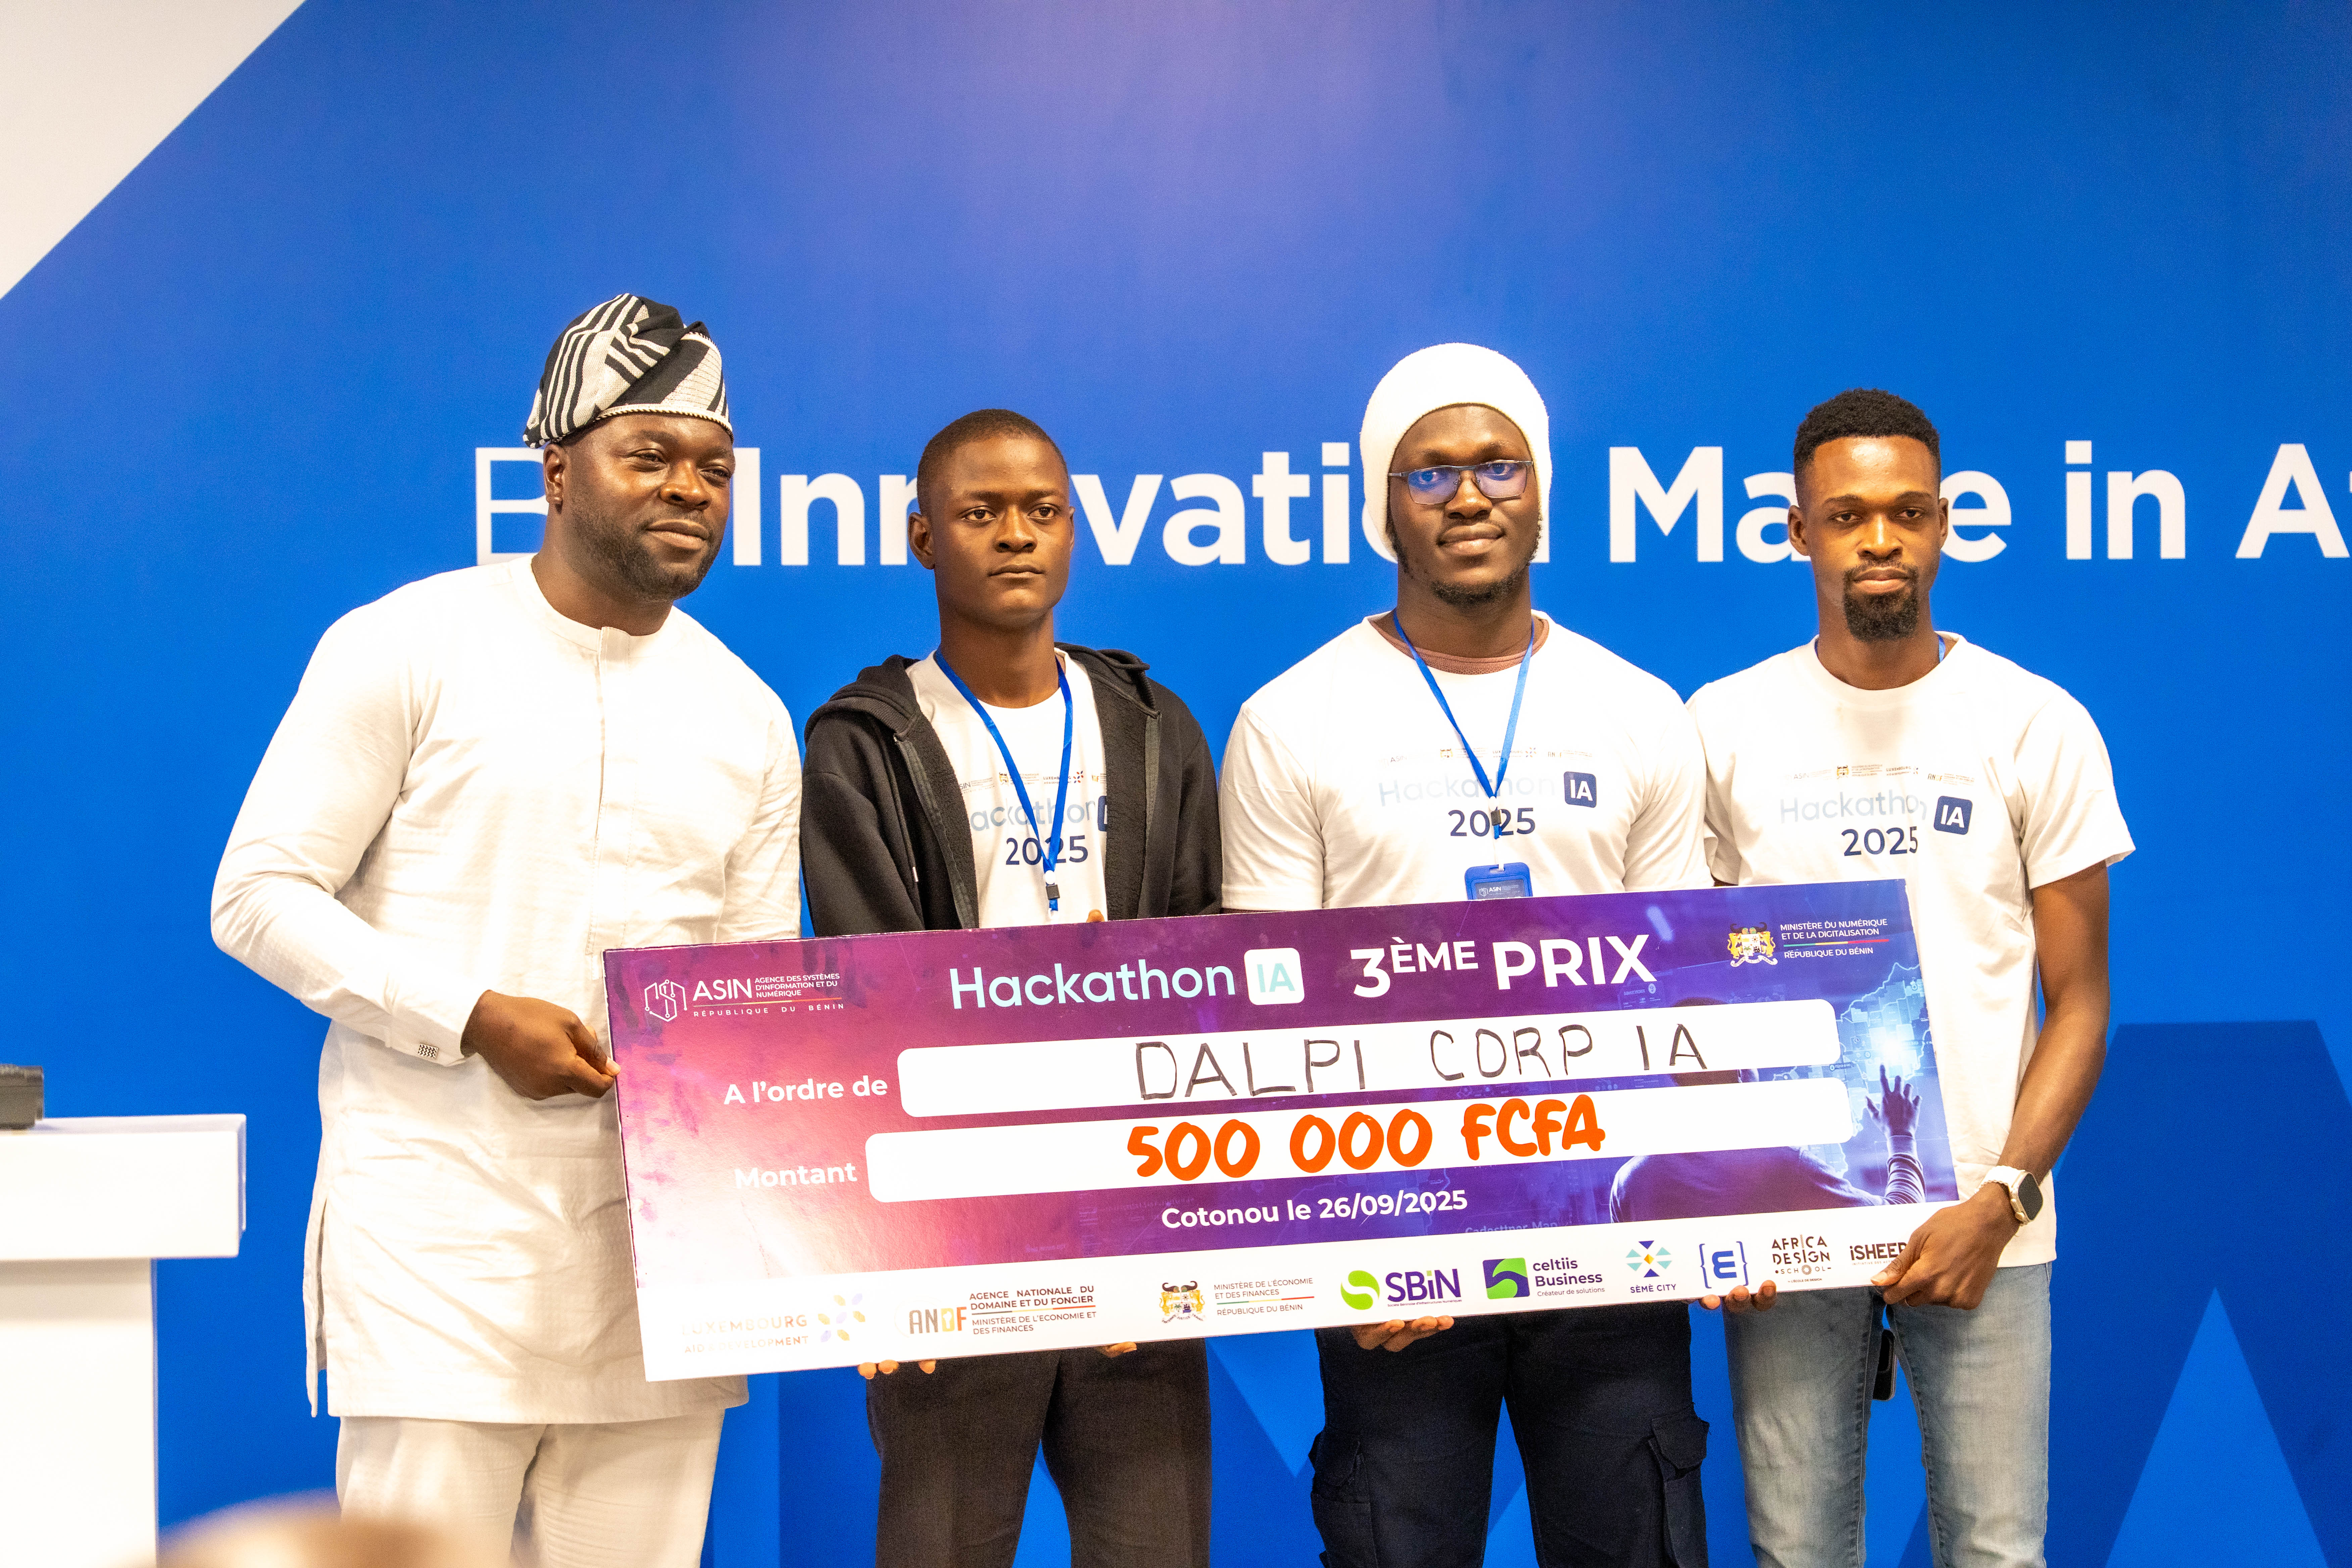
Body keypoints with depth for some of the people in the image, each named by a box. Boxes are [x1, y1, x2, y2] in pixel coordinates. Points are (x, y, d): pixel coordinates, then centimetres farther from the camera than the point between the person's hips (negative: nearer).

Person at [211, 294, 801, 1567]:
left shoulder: (749, 720, 13)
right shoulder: (408, 649, -1)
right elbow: (259, 898, -4)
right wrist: (475, 1019, -14)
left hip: (660, 1228, 4)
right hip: (441, 1219, -4)